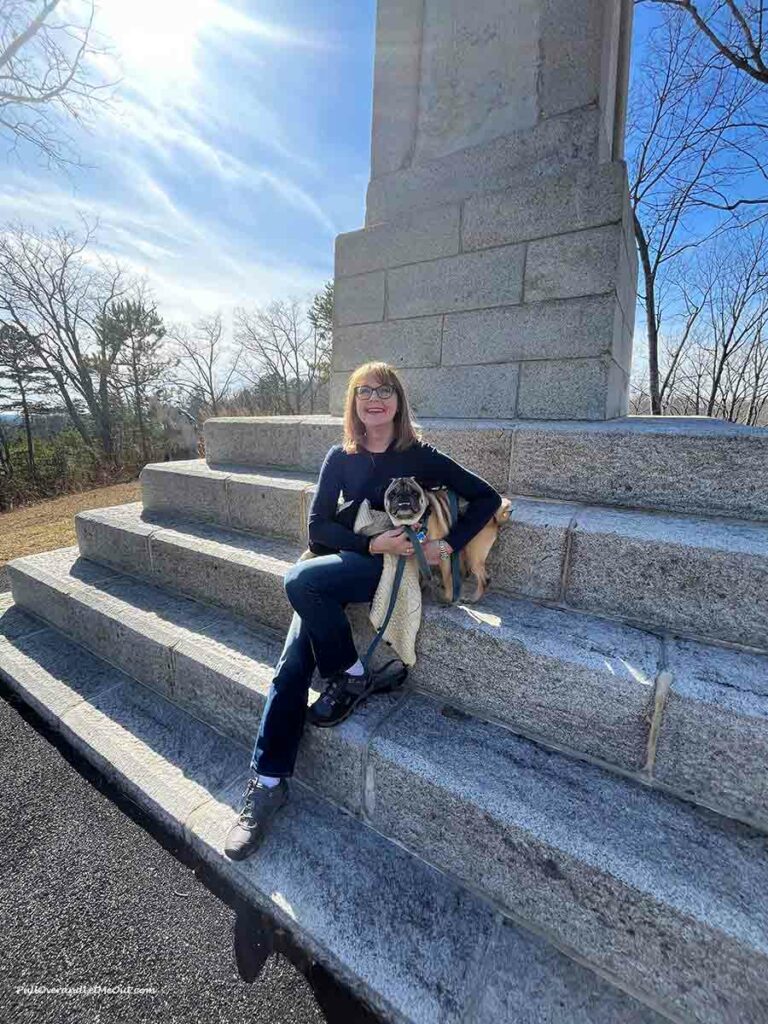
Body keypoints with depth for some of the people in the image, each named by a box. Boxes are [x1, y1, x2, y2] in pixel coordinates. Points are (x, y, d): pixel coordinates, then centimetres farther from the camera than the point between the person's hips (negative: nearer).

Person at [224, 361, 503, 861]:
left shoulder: (420, 456, -1)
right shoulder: (340, 458, 9)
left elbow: (487, 497, 0)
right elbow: (319, 526, 1)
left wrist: (447, 544, -13)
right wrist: (372, 542, -15)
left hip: (394, 569, -4)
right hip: (347, 564, 4)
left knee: (301, 580, -28)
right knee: (292, 664, -12)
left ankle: (351, 678, -7)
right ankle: (268, 781, 3)